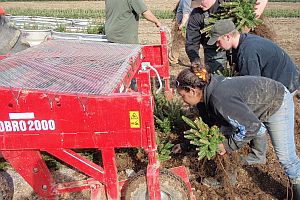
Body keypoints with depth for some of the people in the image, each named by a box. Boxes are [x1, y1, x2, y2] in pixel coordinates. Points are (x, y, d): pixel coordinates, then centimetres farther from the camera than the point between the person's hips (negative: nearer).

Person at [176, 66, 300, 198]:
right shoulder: (208, 89, -9)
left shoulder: (220, 99, -38)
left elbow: (251, 126, -35)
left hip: (277, 103, -9)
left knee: (285, 156, -4)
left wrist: (227, 146, -22)